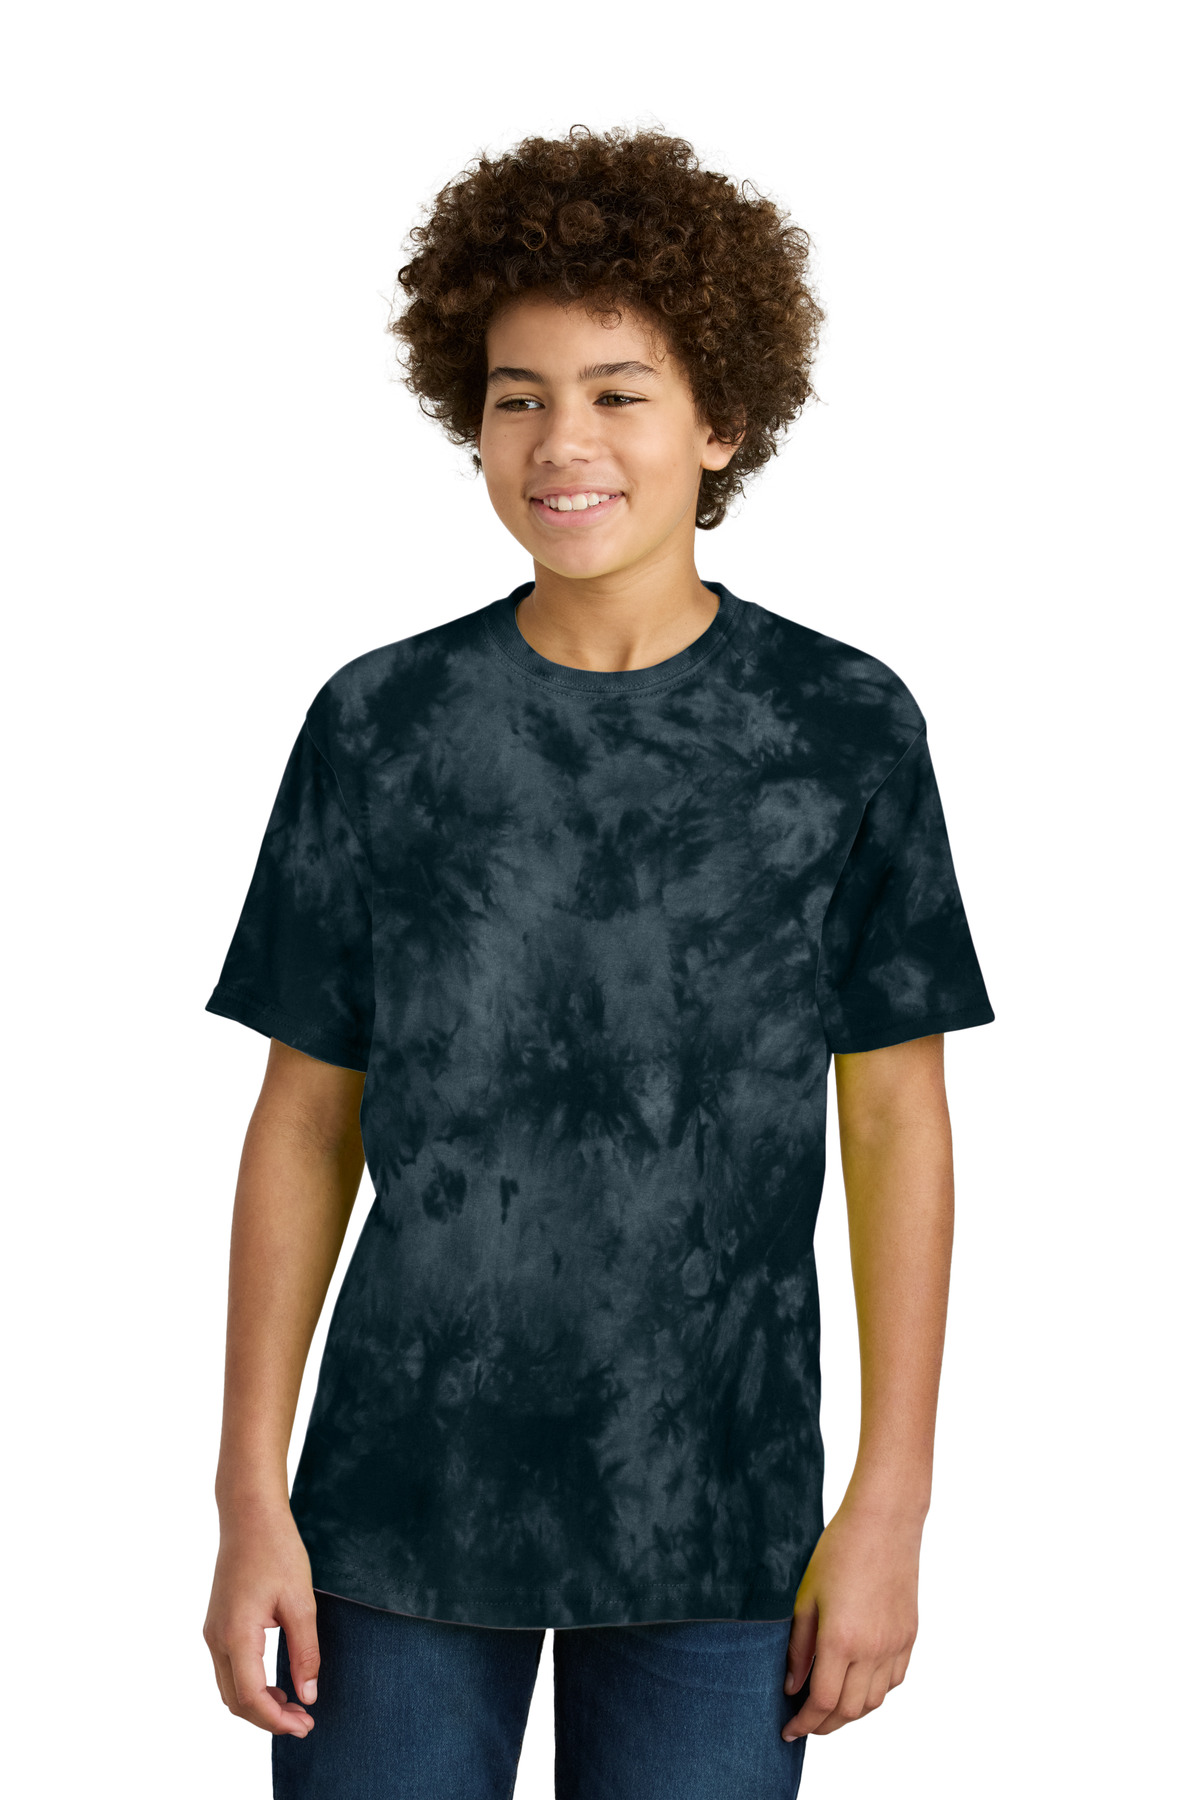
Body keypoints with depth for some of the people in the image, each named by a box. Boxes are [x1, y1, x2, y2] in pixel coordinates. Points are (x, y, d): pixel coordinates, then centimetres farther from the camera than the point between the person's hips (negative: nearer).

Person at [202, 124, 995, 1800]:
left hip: (717, 1529, 0)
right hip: (402, 1505, 1)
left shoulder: (846, 729, -2)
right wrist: (251, 1497, 0)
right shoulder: (381, 723, 0)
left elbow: (896, 1119, 0)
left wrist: (890, 1506, -2)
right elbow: (305, 1118, 3)